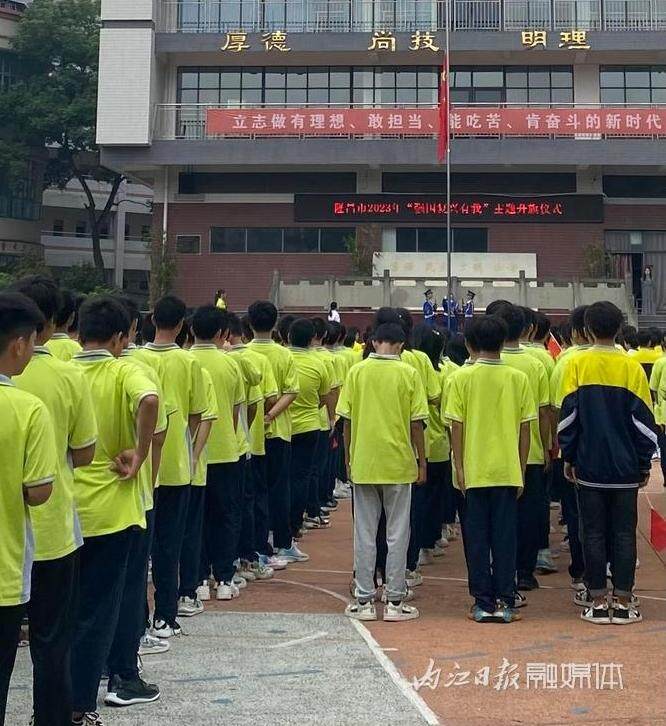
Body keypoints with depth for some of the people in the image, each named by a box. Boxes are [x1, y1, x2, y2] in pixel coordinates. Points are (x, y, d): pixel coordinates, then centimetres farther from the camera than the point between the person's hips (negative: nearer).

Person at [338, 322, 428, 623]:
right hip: (398, 463, -1)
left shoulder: (357, 371, 0)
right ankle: (395, 601, 10)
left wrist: (348, 459, 12)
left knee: (364, 534, 8)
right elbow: (416, 424, -5)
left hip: (363, 463, 2)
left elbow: (347, 420, 1)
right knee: (397, 535, 7)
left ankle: (364, 601, 12)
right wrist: (422, 462, 4)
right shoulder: (408, 373, -5)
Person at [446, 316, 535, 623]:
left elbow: (456, 426, -5)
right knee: (505, 537, 7)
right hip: (508, 471, 1)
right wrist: (521, 471, 10)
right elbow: (525, 428, 2)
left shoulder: (461, 378, -4)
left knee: (477, 539, 7)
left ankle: (483, 603, 10)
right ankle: (505, 603, 10)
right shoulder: (518, 378, 1)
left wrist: (459, 468, 1)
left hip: (474, 471, -1)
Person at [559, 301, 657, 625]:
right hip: (625, 467, 0)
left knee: (594, 533, 6)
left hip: (589, 465, 0)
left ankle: (598, 600, 9)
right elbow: (643, 419, -1)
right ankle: (623, 601, 10)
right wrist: (644, 464, 8)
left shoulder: (577, 364, -4)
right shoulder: (632, 367, -3)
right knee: (624, 533, 7)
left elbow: (568, 415, -4)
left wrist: (568, 458, 6)